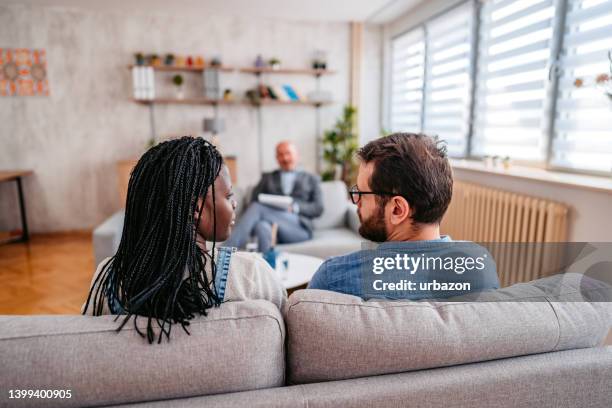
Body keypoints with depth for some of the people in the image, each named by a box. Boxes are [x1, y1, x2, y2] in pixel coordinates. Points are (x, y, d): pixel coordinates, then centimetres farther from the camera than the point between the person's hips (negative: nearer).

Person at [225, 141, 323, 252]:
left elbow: (318, 208, 9)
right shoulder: (267, 177, 26)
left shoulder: (311, 179, 22)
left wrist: (294, 208, -10)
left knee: (256, 208, -30)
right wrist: (268, 207, -11)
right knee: (262, 226, -39)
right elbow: (254, 201, 12)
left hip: (299, 227, -2)